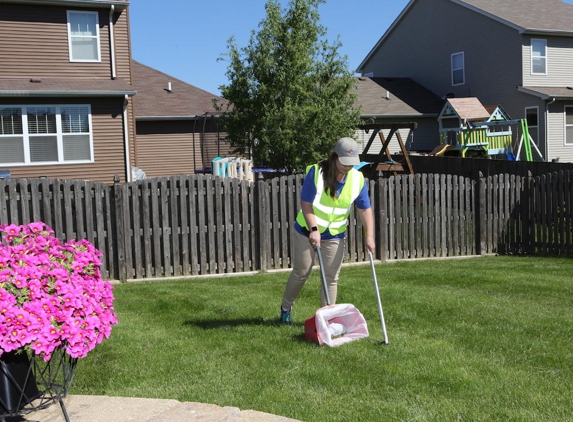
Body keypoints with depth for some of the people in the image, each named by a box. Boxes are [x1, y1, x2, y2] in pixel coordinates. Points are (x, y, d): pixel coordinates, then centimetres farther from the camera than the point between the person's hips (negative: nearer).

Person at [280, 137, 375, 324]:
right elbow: (306, 203, -19)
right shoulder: (316, 172, -20)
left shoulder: (358, 179, -9)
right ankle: (285, 308, 30)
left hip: (335, 236, 3)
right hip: (307, 231, -3)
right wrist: (313, 229, -28)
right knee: (300, 273, 8)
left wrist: (369, 236, -13)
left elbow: (365, 209, -4)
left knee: (331, 278, 2)